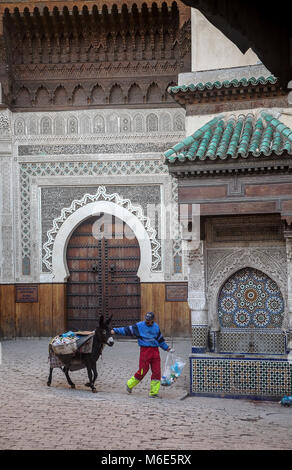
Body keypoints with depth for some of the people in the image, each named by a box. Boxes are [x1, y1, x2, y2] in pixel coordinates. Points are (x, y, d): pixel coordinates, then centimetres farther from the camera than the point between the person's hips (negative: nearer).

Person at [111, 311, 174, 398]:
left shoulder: (156, 327, 13)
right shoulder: (139, 326, 0)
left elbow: (161, 340, 24)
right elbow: (127, 330, -1)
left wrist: (168, 348, 23)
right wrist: (115, 331, -6)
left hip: (155, 351, 4)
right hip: (145, 350, -4)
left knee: (157, 372, -2)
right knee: (142, 371, -7)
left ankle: (153, 392, 4)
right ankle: (130, 385, 16)